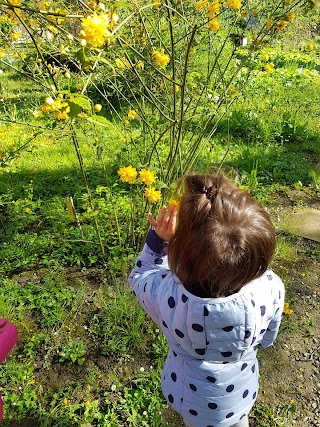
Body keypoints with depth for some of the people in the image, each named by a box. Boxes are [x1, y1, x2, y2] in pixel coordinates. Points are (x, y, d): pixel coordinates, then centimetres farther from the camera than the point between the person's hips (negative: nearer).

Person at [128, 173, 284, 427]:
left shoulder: (168, 297, -43)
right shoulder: (271, 288, -37)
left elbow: (140, 277, -16)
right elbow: (266, 339, -13)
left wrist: (158, 240, -26)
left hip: (193, 401, 0)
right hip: (241, 395, 1)